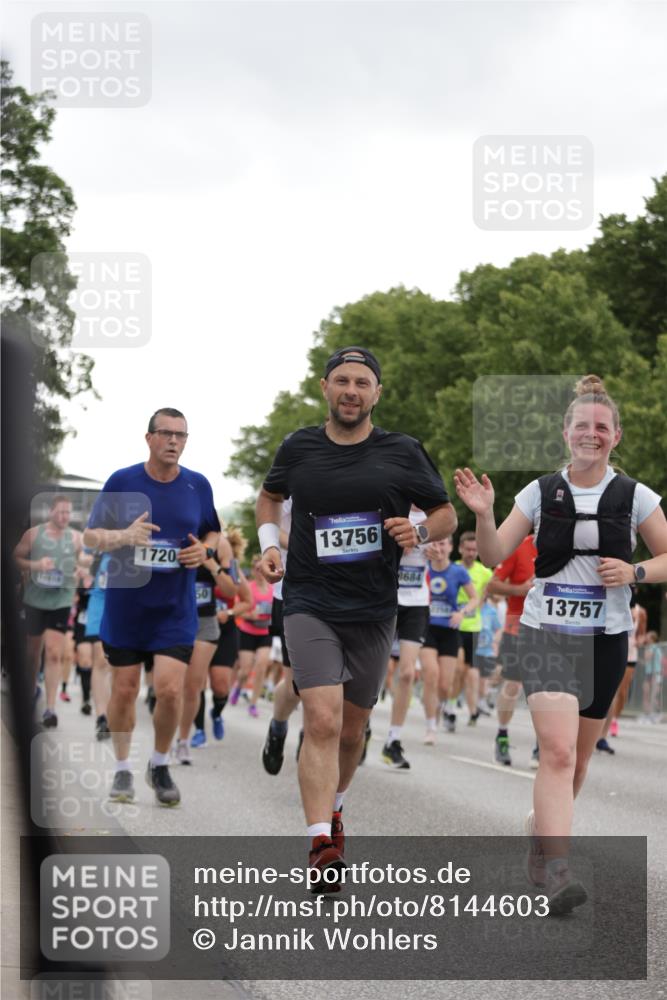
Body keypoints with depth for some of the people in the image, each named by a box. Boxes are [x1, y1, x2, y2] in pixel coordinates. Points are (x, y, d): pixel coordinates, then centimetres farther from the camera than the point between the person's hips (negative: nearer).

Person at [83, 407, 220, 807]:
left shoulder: (198, 485, 2)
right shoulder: (121, 481, -4)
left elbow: (212, 533, 16)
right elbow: (91, 536, -1)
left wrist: (204, 550, -7)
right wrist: (124, 536, -20)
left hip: (176, 609, 1)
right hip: (126, 605, -1)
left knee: (170, 689, -10)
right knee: (124, 689, 5)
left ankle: (160, 765, 13)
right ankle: (123, 769, 23)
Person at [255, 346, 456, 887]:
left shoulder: (402, 452, 1)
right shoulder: (298, 448, 4)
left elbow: (447, 514, 9)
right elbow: (270, 495, 24)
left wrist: (421, 531, -12)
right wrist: (269, 543, 8)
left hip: (374, 612, 2)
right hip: (310, 604, -2)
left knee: (352, 729, 14)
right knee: (322, 722, -18)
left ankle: (333, 807, 41)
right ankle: (321, 845, -23)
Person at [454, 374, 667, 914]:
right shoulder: (541, 492, 1)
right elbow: (495, 556, 2)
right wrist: (483, 515, -16)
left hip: (605, 639, 2)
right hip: (546, 632, -2)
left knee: (578, 757, 13)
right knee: (557, 751, -19)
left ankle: (539, 836, 38)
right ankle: (558, 871, -26)